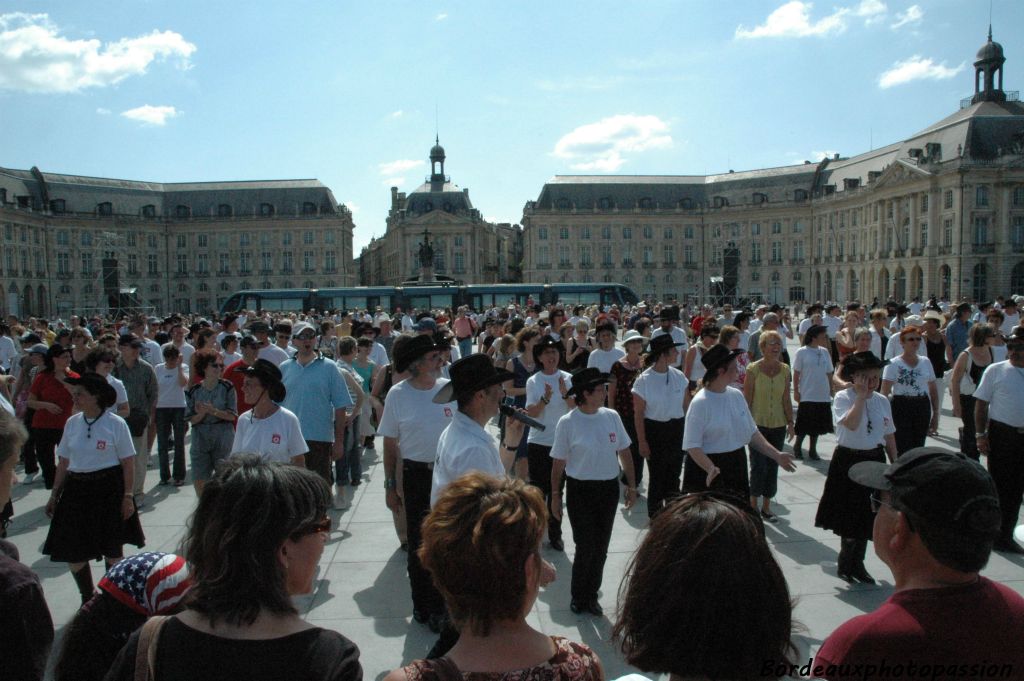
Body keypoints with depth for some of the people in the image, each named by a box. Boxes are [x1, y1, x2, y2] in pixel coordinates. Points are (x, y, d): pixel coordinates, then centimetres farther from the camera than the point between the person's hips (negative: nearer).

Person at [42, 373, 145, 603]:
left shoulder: (116, 424, -8)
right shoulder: (72, 423, 5)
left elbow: (128, 463, -6)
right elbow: (64, 462, 11)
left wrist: (128, 496, -10)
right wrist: (55, 495, 10)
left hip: (109, 489, -4)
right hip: (77, 490, 4)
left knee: (112, 552, 5)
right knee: (72, 553, 4)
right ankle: (87, 599, 26)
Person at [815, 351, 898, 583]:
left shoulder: (882, 401, 6)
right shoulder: (843, 398, -10)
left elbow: (889, 436, 13)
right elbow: (851, 424, -29)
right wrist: (861, 395, -23)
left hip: (874, 462, 5)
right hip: (848, 461, -5)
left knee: (866, 517, 11)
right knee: (851, 516, 1)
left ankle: (854, 564, 26)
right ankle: (847, 564, 20)